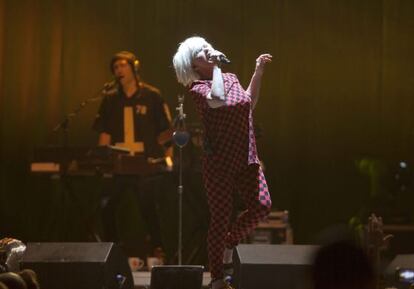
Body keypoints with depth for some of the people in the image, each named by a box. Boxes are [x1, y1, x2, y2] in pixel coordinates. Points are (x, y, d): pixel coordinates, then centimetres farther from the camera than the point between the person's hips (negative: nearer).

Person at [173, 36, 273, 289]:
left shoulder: (231, 78, 11)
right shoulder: (198, 89, -10)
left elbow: (248, 104, 27)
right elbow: (218, 100, -32)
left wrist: (258, 72, 20)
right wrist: (216, 67, -20)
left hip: (246, 159, 6)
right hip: (219, 162, -6)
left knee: (262, 206, -4)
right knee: (221, 217, -2)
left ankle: (230, 241, 23)